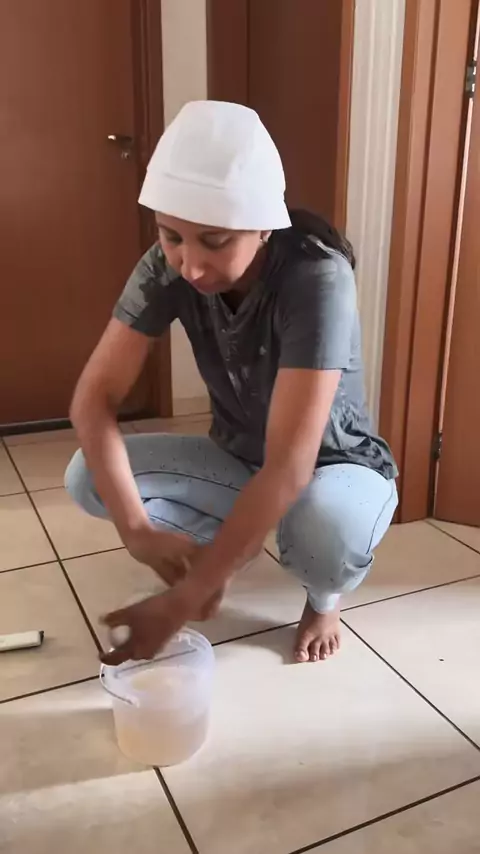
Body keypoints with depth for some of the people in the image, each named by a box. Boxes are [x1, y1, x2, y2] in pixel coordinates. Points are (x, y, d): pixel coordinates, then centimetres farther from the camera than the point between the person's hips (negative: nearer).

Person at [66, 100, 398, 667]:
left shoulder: (317, 280, -33)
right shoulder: (167, 267, -18)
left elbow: (289, 469, -38)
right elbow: (93, 398, -20)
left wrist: (180, 603, -37)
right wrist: (137, 529, -34)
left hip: (334, 465, -3)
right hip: (238, 458, 4)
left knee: (326, 530, -39)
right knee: (87, 477, -17)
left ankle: (325, 595, -1)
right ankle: (231, 543, 7)